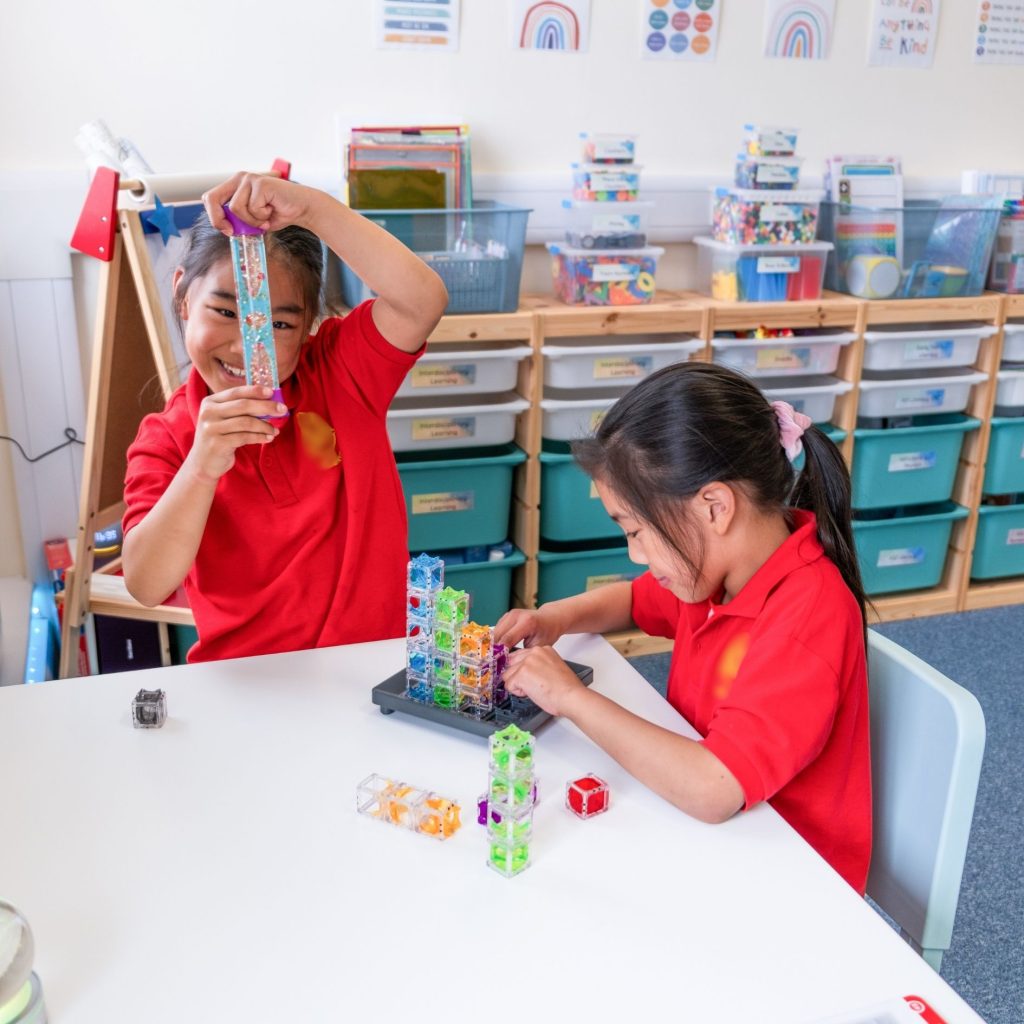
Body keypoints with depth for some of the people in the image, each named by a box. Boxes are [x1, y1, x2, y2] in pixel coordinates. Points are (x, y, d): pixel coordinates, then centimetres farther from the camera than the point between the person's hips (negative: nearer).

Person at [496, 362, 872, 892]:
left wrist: (571, 697, -27)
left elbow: (713, 788, -38)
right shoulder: (714, 564, -3)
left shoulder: (806, 619, -29)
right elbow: (637, 600, 19)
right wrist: (560, 615, -3)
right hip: (714, 831, 7)